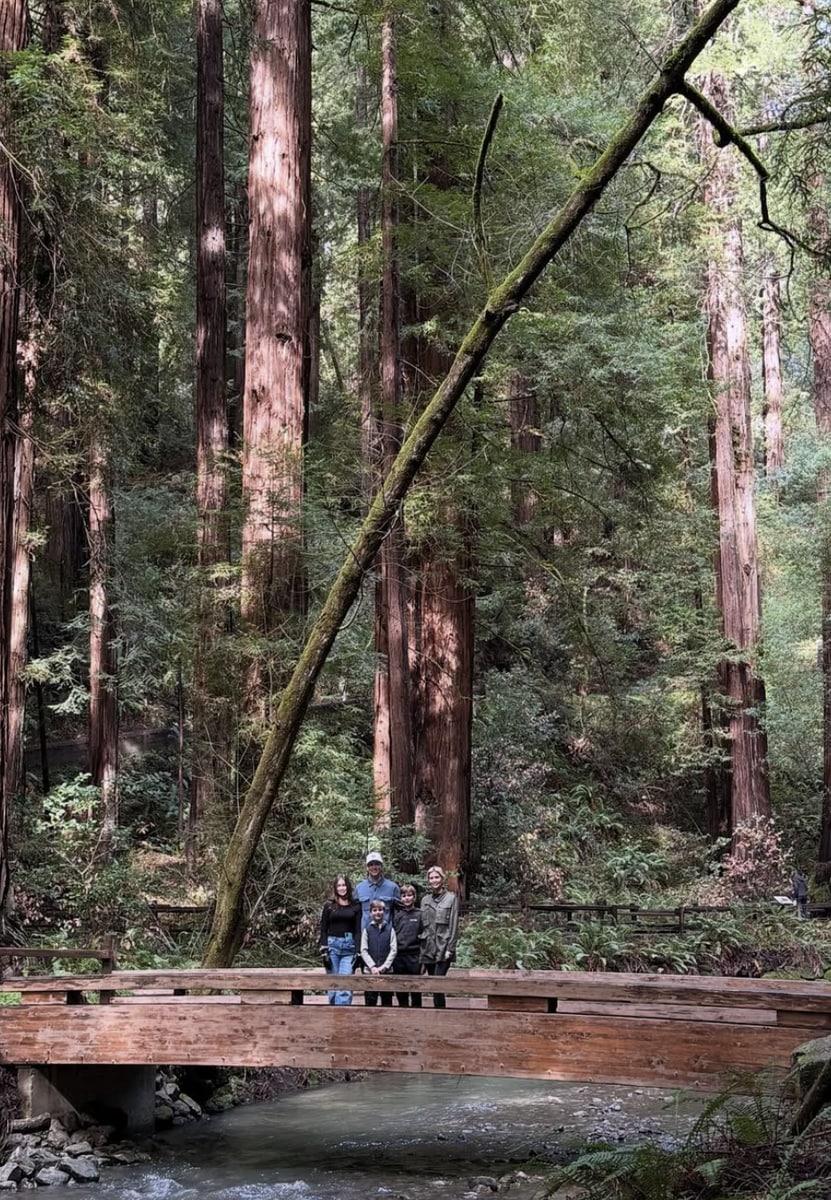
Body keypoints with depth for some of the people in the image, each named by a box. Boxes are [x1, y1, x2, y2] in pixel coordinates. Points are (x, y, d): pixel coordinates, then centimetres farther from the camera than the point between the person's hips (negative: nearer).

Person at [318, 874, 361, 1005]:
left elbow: (358, 930, 6)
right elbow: (323, 929, 6)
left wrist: (357, 952, -3)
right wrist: (324, 950, -4)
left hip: (349, 946, 0)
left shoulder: (355, 906, 8)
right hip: (332, 944, 0)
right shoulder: (329, 905, 7)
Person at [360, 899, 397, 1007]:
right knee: (370, 1000, 1)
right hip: (370, 971, 0)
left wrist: (384, 966, -10)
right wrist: (372, 967, -11)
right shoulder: (367, 930, 5)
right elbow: (363, 951, 0)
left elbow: (393, 950, 0)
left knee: (387, 999, 4)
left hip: (386, 970, 0)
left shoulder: (390, 930, 5)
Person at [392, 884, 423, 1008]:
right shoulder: (396, 914, 7)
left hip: (414, 956, -2)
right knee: (400, 990, 8)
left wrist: (422, 958, -6)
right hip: (398, 956, 2)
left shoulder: (419, 914, 1)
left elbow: (423, 937, -1)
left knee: (415, 989, 3)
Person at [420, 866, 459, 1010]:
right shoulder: (425, 900, 15)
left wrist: (450, 948, -11)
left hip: (443, 948, -5)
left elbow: (454, 925, -3)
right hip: (429, 948, 5)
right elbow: (422, 926, 14)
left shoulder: (451, 898, 2)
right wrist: (422, 954, 10)